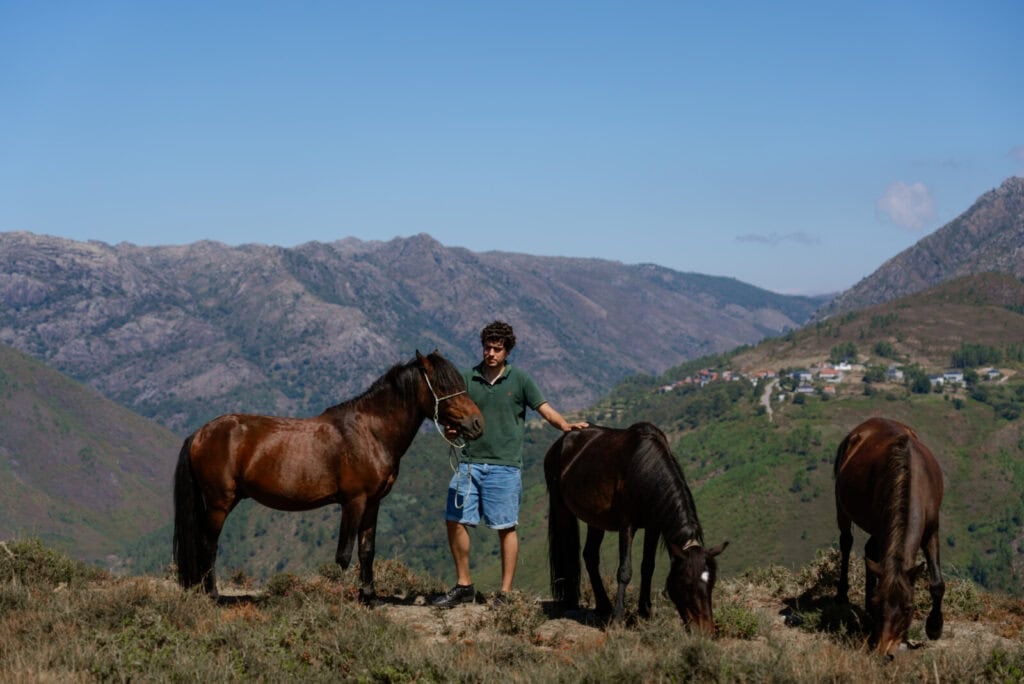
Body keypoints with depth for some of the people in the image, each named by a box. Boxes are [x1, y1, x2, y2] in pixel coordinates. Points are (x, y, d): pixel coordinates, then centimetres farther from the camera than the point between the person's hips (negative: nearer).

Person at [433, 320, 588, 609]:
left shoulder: (519, 379, 1)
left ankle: (505, 593, 7)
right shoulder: (468, 378, 6)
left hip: (504, 465, -3)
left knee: (506, 528, 0)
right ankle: (463, 586, 15)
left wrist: (565, 425, -17)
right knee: (455, 521, 1)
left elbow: (544, 408, 0)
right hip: (470, 462, 3)